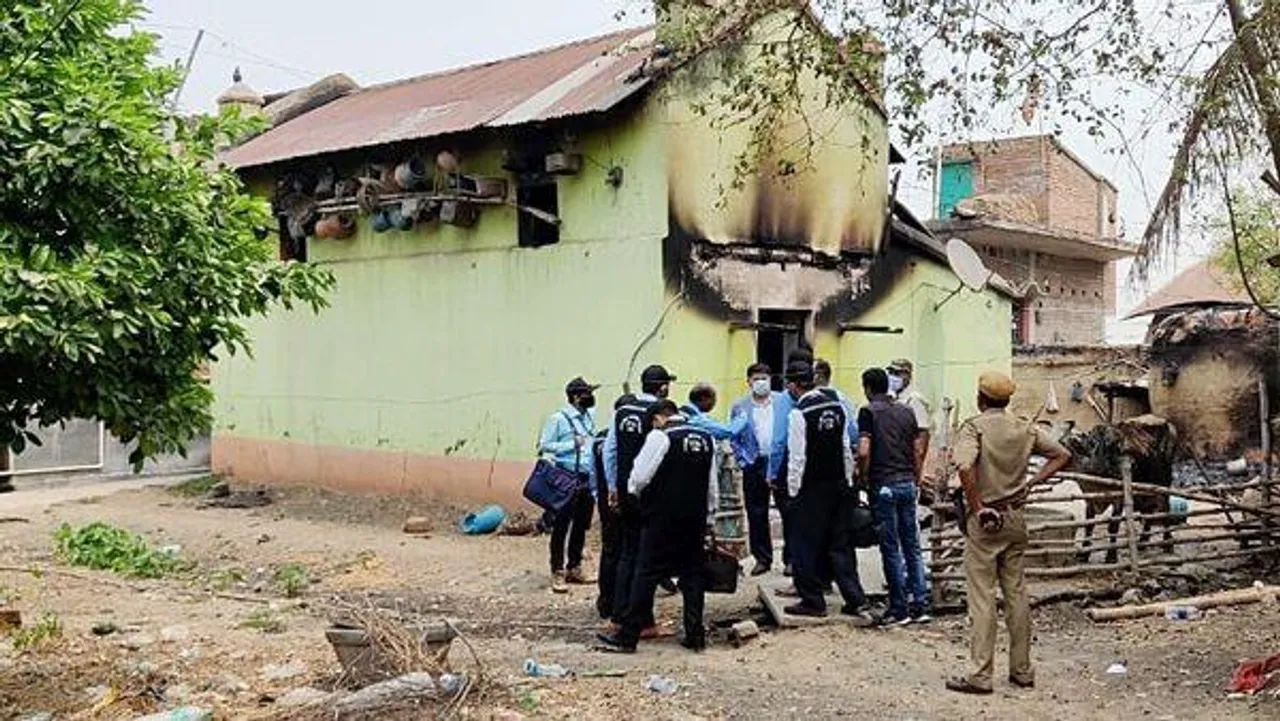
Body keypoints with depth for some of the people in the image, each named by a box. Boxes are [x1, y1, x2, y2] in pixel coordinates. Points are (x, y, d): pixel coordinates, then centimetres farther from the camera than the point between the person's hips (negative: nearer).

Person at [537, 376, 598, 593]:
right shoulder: (558, 418, -6)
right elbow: (543, 445, -7)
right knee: (561, 527, -1)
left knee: (581, 526, 12)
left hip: (587, 479, 6)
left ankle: (574, 569, 23)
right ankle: (557, 573, 5)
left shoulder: (589, 417, 11)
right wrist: (571, 444, -14)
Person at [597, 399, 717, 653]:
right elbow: (712, 486, 14)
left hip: (662, 518, -5)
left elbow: (639, 477, -9)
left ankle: (628, 636, 3)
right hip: (696, 519, 5)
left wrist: (635, 493, 14)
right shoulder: (706, 439, 8)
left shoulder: (659, 437, -10)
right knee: (692, 575, 11)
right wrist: (708, 522, 20)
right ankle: (695, 635, 13)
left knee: (647, 575, -1)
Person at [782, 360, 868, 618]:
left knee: (806, 546, 5)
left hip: (811, 489, -7)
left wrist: (793, 491, -7)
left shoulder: (799, 413, -15)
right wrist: (848, 481, 16)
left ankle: (812, 601, 11)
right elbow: (846, 448, 9)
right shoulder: (836, 405, 4)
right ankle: (854, 599, 13)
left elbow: (797, 458, -14)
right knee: (839, 544, 13)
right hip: (838, 485, 7)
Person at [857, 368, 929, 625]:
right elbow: (917, 452, 11)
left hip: (883, 485, -6)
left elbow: (863, 451, -17)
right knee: (912, 545, 11)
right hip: (907, 483, 6)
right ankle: (920, 605, 12)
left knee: (891, 548, 0)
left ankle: (899, 609, 5)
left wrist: (863, 477, -3)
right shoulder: (906, 411, 11)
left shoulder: (869, 411, -7)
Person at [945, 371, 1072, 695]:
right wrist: (1032, 482, 5)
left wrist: (977, 508, -18)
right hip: (1016, 517, 5)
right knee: (1016, 593, 13)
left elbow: (965, 467, -27)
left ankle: (981, 675, -2)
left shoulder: (974, 427, -11)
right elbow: (1063, 455, 10)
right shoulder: (1025, 428, 6)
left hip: (985, 519, -5)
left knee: (982, 596, -3)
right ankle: (1022, 670, 19)